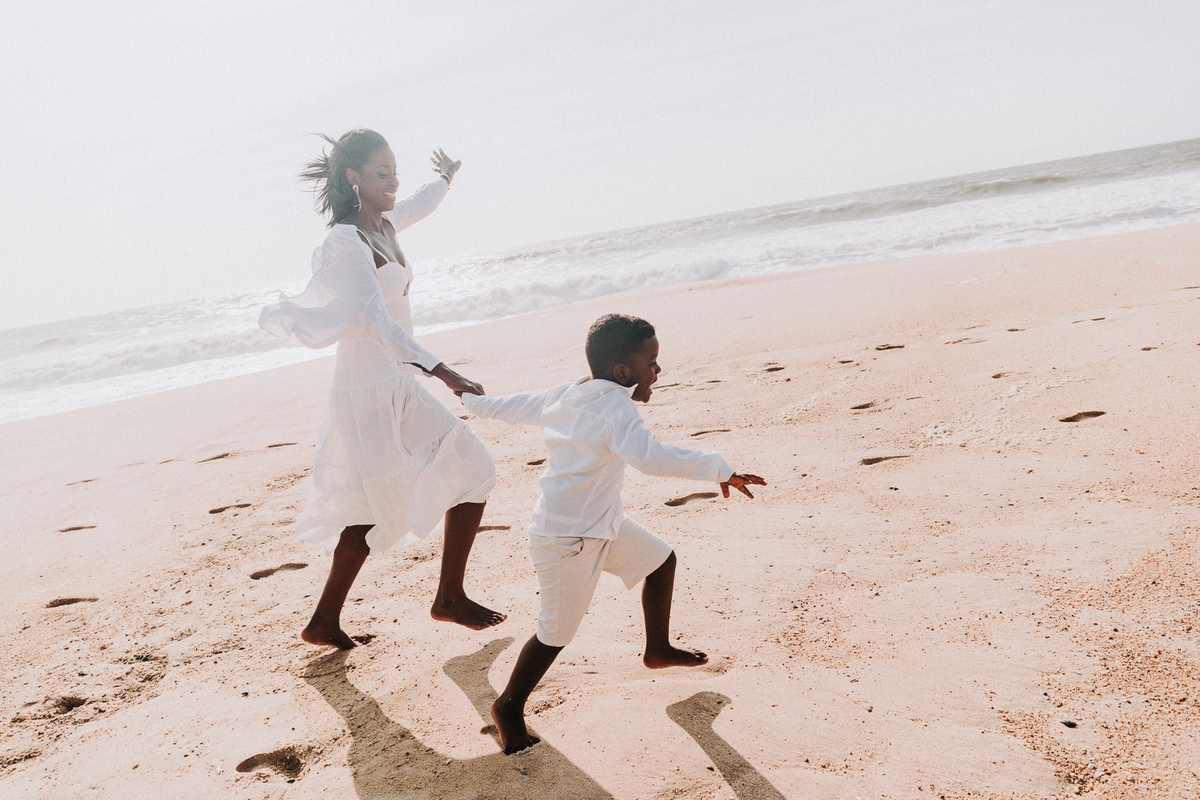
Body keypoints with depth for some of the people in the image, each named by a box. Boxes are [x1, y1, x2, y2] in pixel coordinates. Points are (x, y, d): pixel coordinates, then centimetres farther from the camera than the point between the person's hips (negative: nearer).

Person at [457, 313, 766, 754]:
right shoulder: (615, 408, -25)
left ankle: (658, 649, 37)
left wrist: (471, 399, 36)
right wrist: (719, 468, -40)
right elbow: (649, 456, -42)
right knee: (556, 633, 4)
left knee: (660, 559, 19)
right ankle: (509, 705, 25)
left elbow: (515, 406, 17)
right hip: (566, 542, -10)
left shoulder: (564, 395, 3)